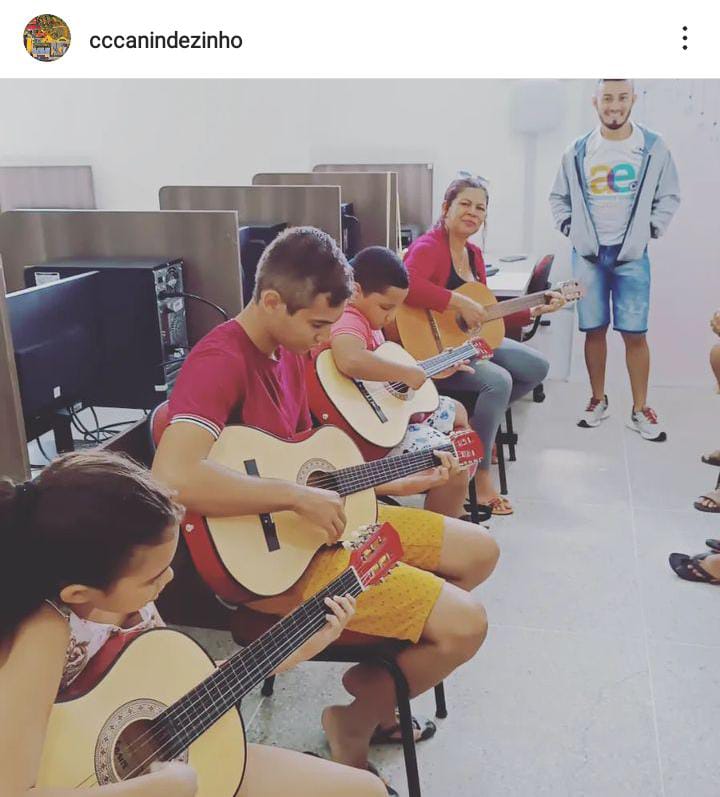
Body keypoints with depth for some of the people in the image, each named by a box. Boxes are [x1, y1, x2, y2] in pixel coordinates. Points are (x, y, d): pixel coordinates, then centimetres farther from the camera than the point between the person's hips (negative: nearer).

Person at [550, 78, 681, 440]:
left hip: (632, 255, -1)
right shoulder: (578, 151, 3)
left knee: (635, 333, -3)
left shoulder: (654, 147, 1)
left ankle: (640, 410, 8)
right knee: (594, 329, 6)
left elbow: (669, 196, 8)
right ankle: (598, 400, 21)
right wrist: (570, 228, 3)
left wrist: (650, 230, -1)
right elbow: (559, 197, 14)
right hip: (587, 254, 1)